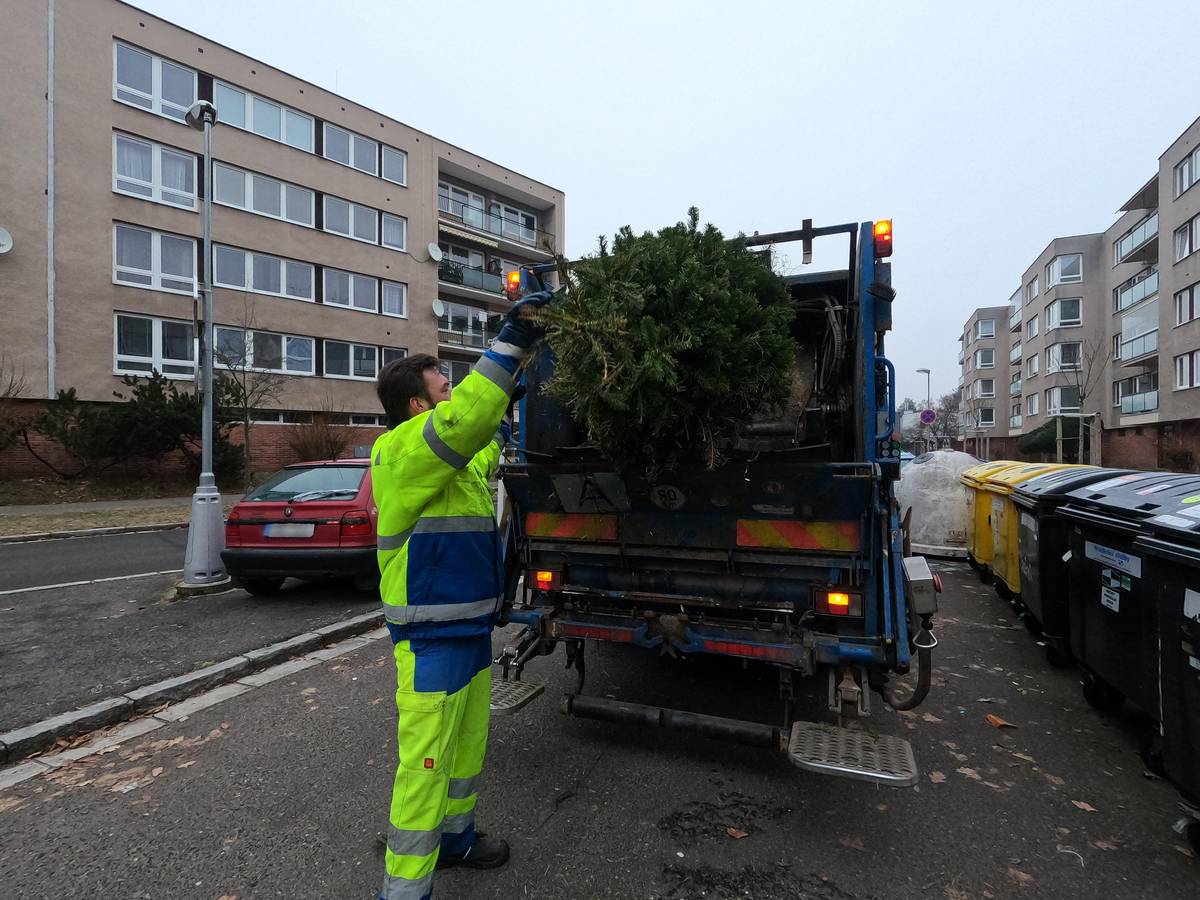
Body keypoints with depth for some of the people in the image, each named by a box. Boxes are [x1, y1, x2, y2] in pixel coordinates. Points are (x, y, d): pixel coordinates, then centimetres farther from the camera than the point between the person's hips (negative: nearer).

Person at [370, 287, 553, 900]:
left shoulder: (452, 460, 10)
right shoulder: (401, 451, -19)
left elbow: (482, 455, 32)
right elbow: (462, 420, -37)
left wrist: (504, 408, 28)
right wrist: (509, 344, -34)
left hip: (471, 628, 10)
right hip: (432, 640, -10)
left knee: (468, 747, 25)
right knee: (424, 768, 1)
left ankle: (455, 838, 45)